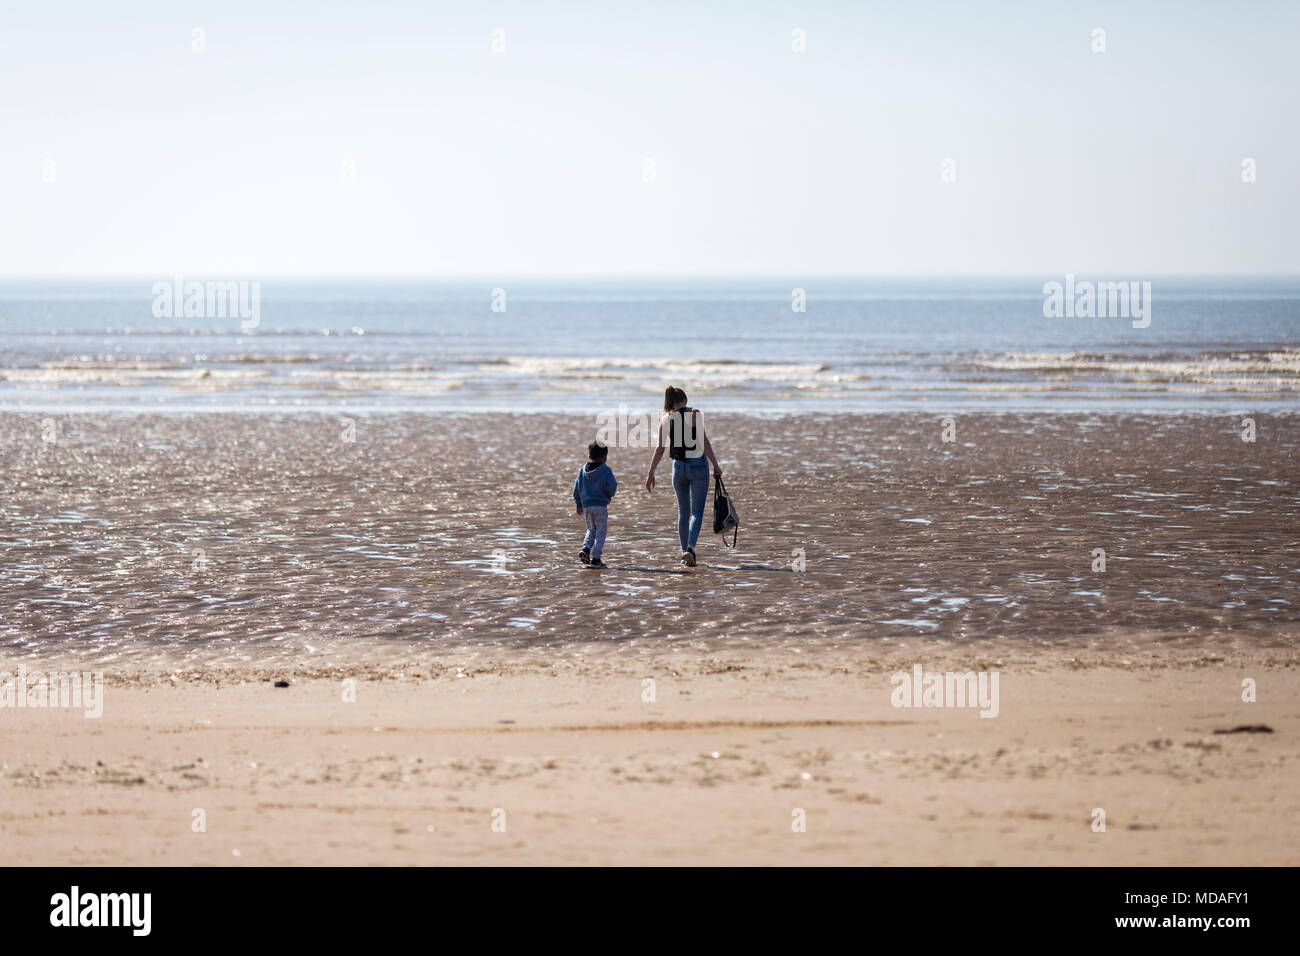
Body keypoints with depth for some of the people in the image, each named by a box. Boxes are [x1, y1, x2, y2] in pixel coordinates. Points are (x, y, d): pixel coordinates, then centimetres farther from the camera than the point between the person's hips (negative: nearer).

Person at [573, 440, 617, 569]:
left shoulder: (583, 470, 8)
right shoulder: (606, 470, -7)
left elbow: (577, 488, 10)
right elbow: (612, 485, -14)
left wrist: (579, 505, 20)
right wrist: (609, 495, 10)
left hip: (586, 505, 4)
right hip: (601, 505, -4)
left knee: (591, 530, 20)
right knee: (600, 532, 2)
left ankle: (586, 549, -4)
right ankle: (595, 558, -3)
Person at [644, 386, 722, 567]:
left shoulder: (665, 419, 2)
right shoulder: (695, 414, -6)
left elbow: (659, 448, 0)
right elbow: (705, 441, -13)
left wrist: (651, 474, 4)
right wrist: (715, 465, -11)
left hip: (679, 466, 3)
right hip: (698, 465, -3)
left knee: (683, 511, 17)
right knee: (697, 511, -2)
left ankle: (684, 552, 17)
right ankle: (690, 547, -21)